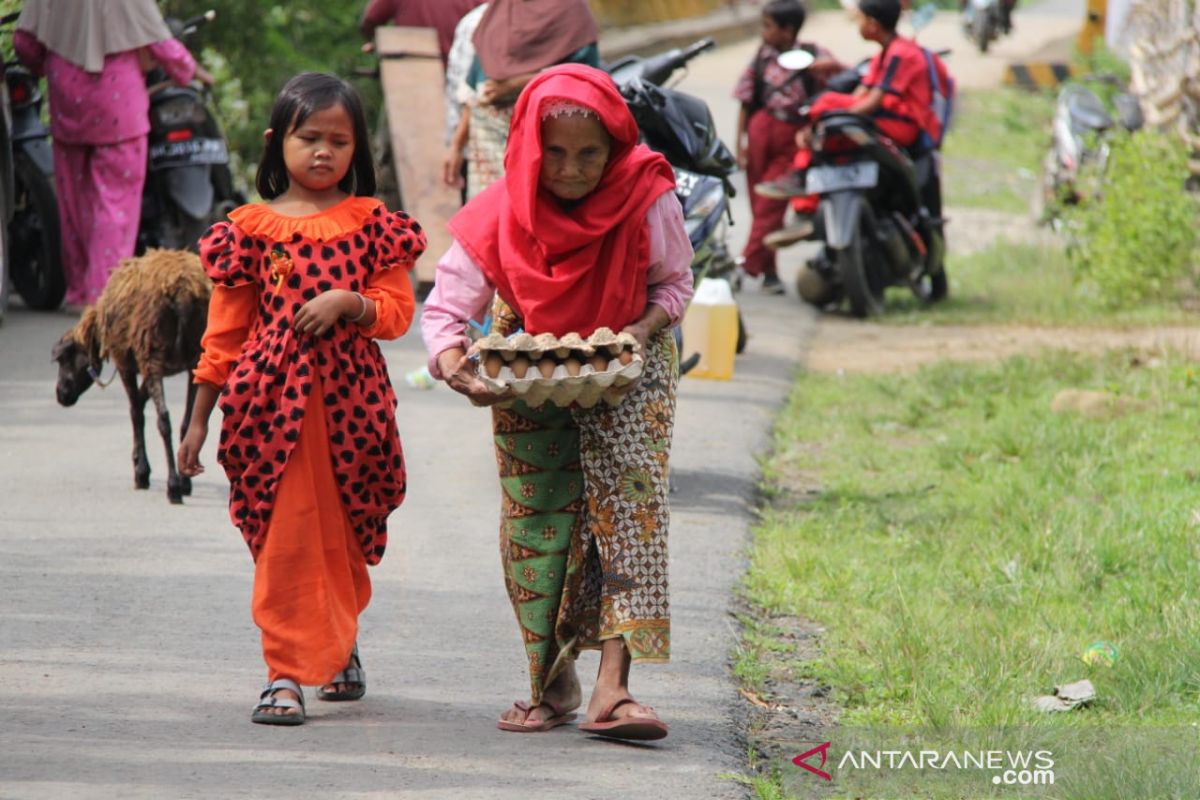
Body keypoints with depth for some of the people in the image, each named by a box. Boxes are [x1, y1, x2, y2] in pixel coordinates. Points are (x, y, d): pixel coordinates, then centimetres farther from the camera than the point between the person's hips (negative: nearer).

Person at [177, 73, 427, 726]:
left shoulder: (372, 223, 6)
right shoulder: (252, 228, 4)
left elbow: (398, 310, 3)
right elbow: (225, 330, 7)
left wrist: (347, 303, -18)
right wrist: (199, 417, 8)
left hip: (350, 396, 1)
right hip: (273, 399, -1)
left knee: (344, 536, 11)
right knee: (284, 534, -7)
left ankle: (340, 646, 35)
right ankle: (286, 672, -5)